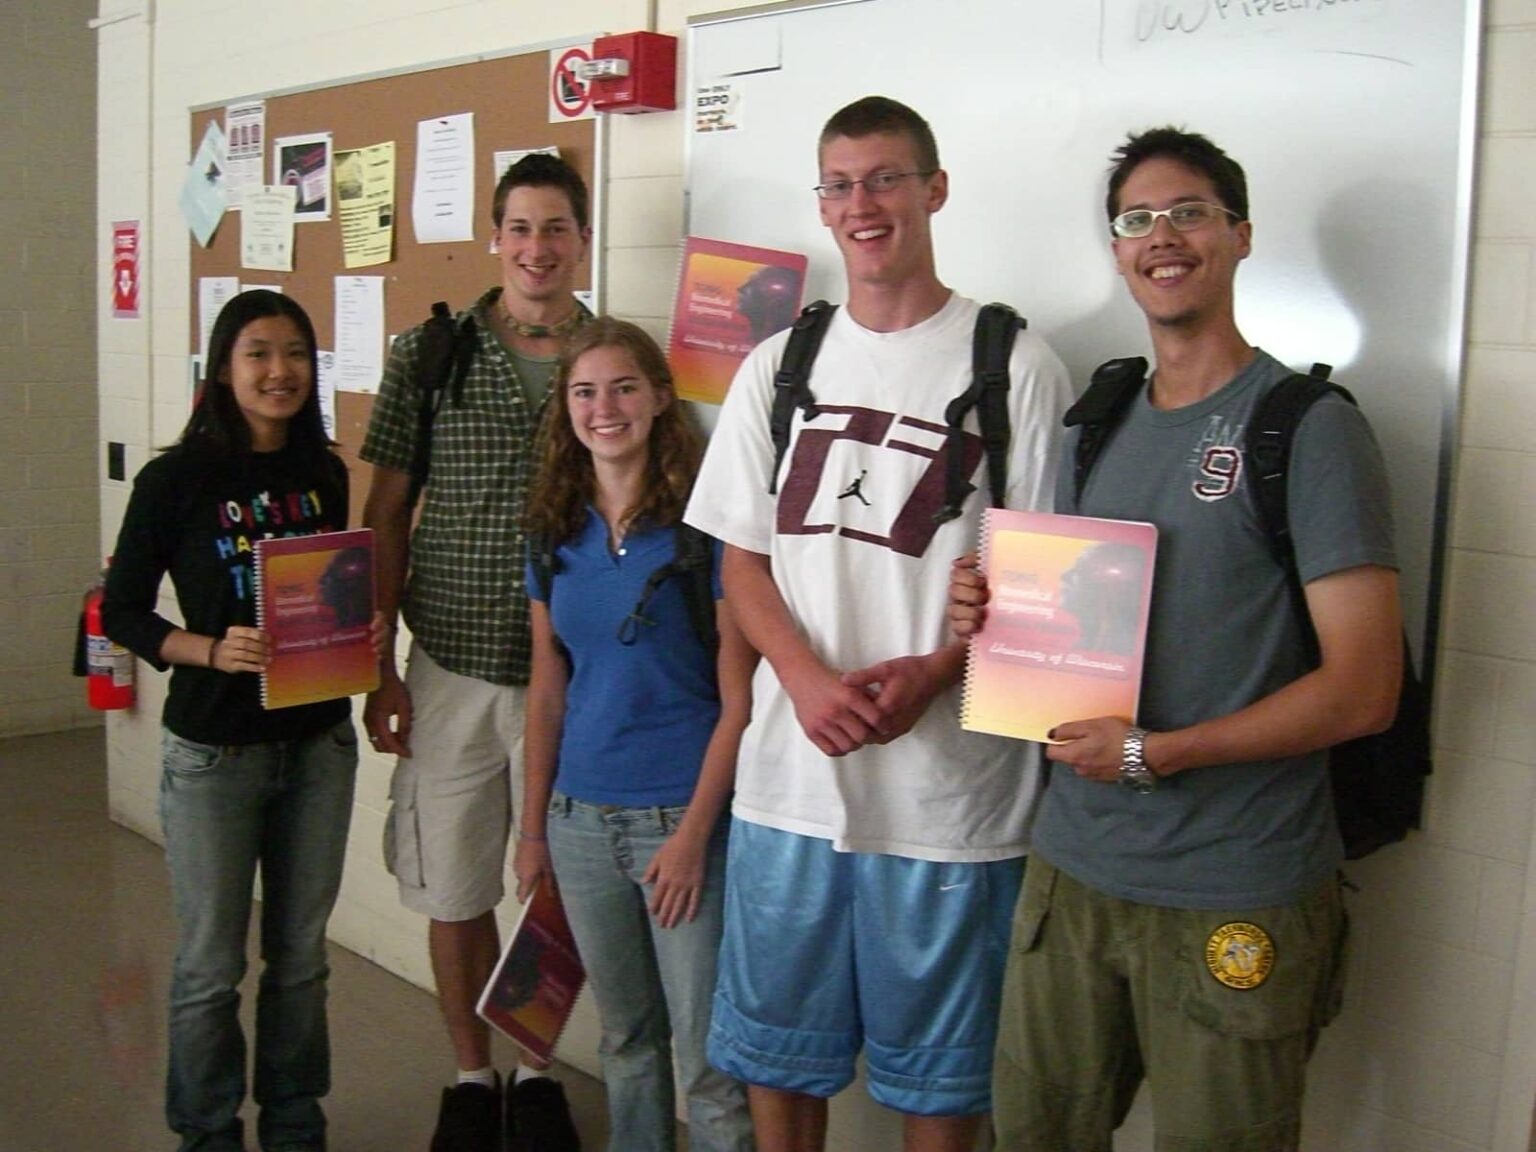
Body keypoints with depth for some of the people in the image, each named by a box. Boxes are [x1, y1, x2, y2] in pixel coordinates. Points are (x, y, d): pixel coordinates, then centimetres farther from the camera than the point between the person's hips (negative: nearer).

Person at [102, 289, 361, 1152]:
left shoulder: (326, 475, 3)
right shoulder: (174, 482, -9)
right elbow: (123, 610, -5)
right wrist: (209, 651, -21)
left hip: (319, 741, 4)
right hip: (213, 752, -4)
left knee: (301, 957, 15)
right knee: (211, 966, 8)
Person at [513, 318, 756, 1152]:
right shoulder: (557, 532, 6)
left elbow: (738, 698, -11)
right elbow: (547, 688, 11)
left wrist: (692, 833, -14)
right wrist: (533, 826, 10)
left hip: (681, 816, -5)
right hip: (581, 818, 5)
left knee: (707, 1054, 2)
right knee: (625, 1035, 19)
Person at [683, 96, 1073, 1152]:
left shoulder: (1013, 363, -4)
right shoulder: (778, 366, 9)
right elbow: (742, 557, 8)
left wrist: (933, 672, -19)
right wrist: (806, 677, -11)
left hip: (949, 776, -3)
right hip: (791, 764, 4)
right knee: (778, 1049, 17)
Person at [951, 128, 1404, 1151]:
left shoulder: (1310, 426, -10)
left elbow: (1363, 690, -15)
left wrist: (1153, 753, -17)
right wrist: (994, 614, -2)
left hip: (1236, 900, -5)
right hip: (1074, 869, 6)